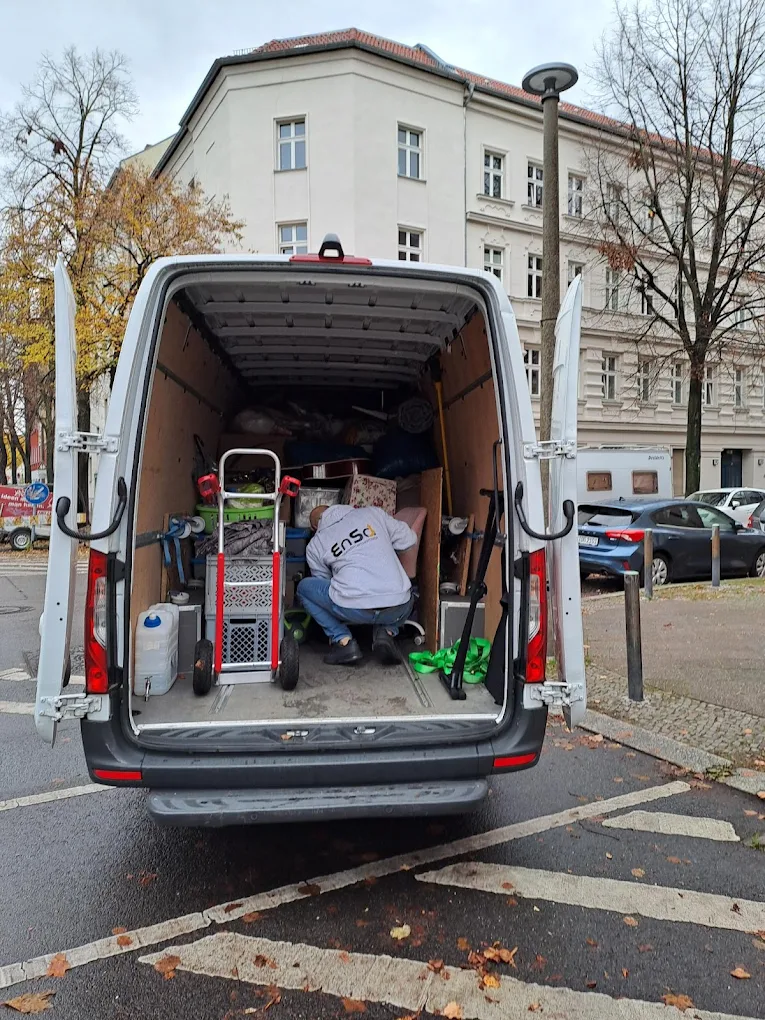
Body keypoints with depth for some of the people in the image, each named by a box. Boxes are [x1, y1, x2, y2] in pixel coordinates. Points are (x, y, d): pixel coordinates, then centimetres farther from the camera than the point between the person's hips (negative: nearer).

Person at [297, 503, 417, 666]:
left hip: (354, 610, -2)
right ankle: (387, 631, 11)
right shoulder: (371, 512, 15)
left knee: (304, 587, 22)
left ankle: (343, 641, 11)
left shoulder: (314, 546, 14)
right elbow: (408, 539, 17)